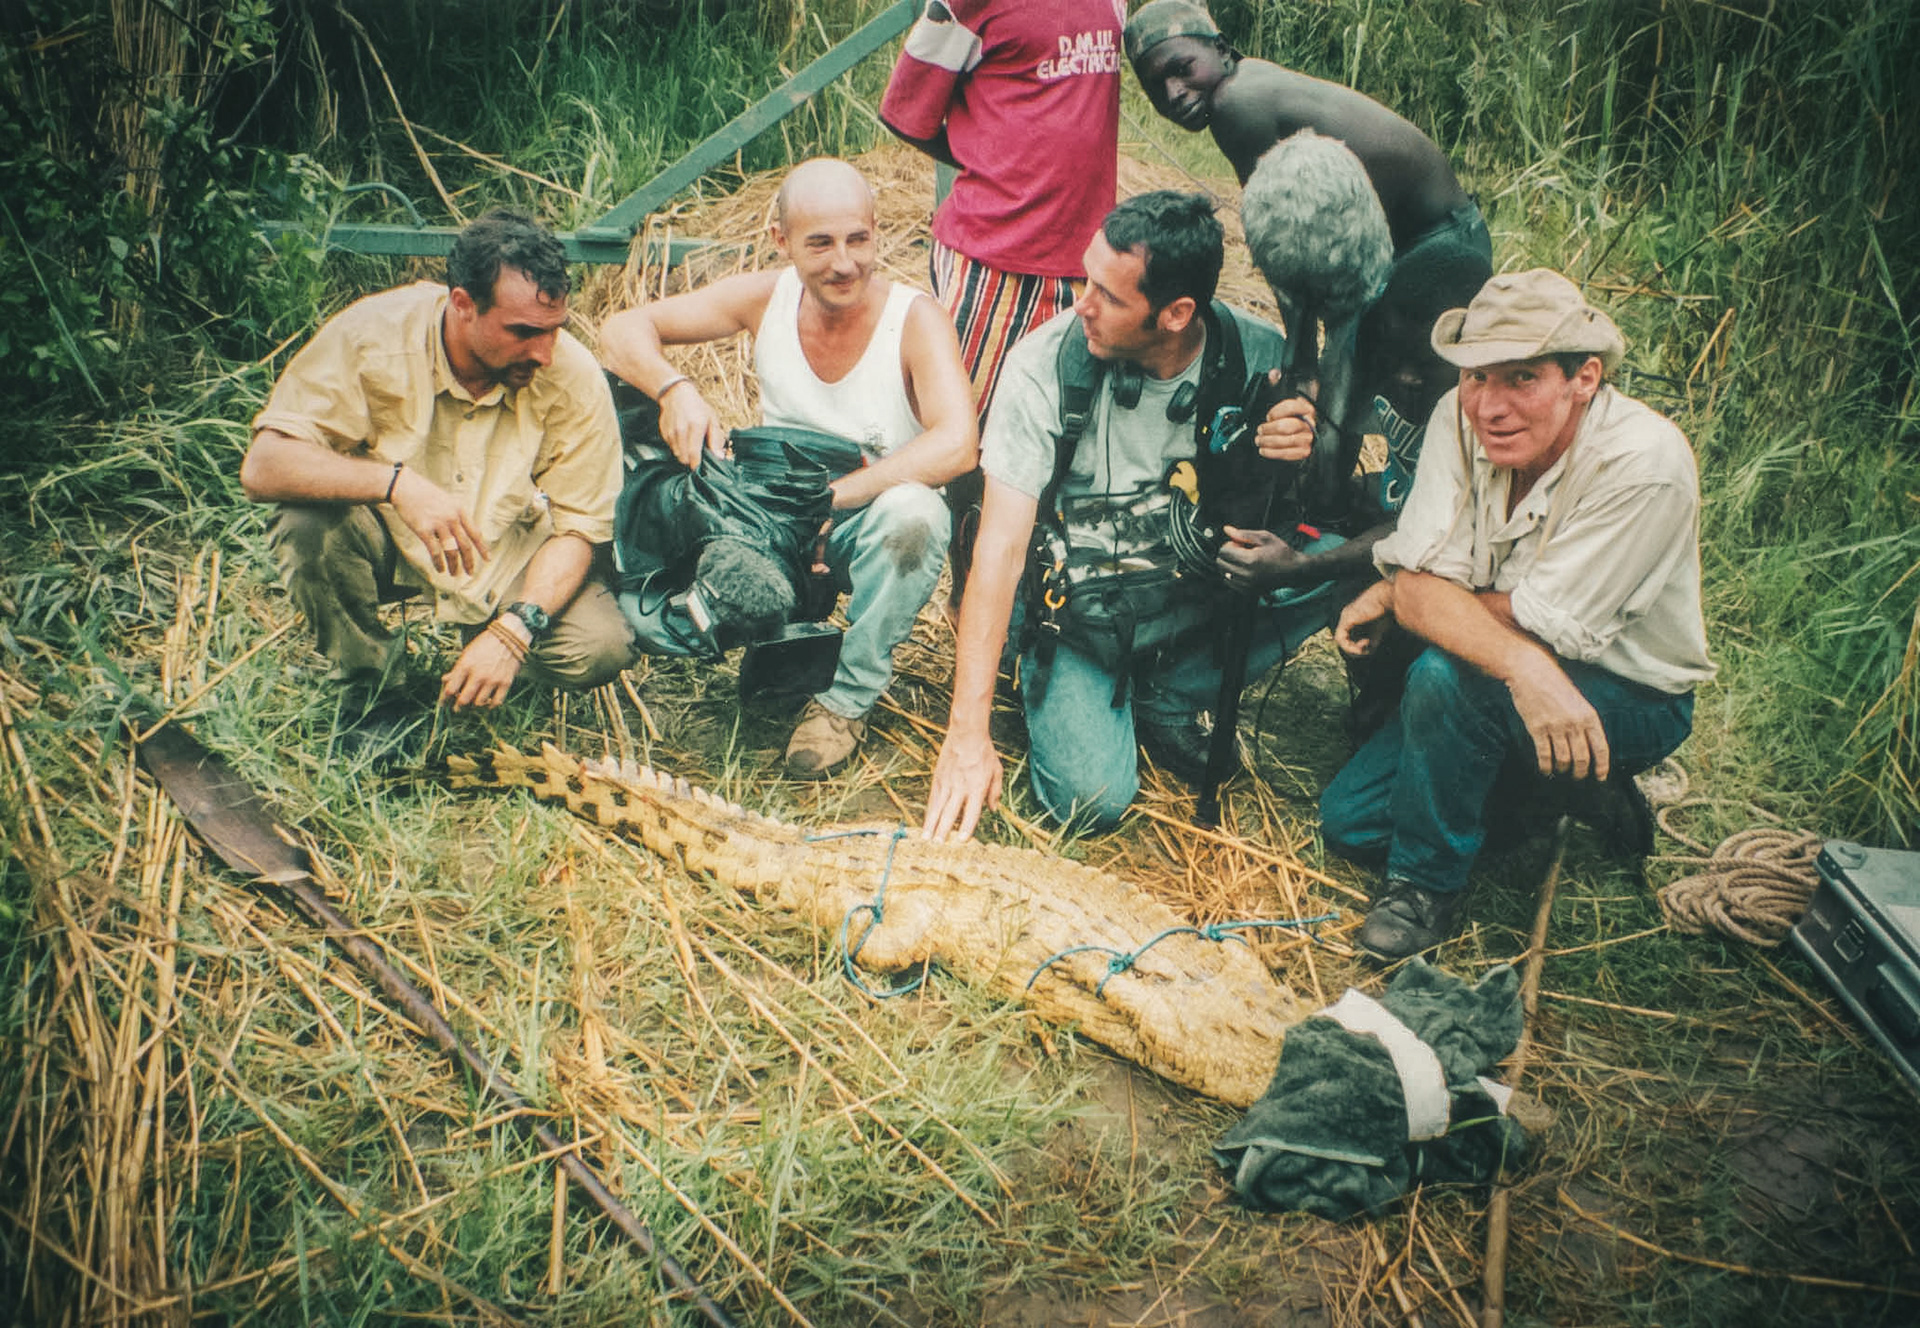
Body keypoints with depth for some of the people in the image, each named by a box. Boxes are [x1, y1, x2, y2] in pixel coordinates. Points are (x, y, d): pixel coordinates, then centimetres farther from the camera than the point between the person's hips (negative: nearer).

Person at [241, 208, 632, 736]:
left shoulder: (574, 378, -20)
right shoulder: (371, 336, -24)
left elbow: (575, 529, -14)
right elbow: (262, 468, -29)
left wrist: (514, 630, -31)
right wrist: (396, 481, -45)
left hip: (508, 553, 1)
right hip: (386, 538, 0)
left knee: (602, 647, -25)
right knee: (310, 522, -33)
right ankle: (370, 681, -4)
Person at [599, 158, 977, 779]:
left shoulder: (914, 319, -19)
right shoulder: (766, 298, -7)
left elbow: (957, 445, -35)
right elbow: (623, 329, -4)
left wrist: (830, 495, -39)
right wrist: (674, 388, -26)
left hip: (874, 536, -3)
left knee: (911, 511, -37)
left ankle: (847, 698, -16)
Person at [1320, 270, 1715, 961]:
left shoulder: (1644, 464, -30)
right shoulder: (1462, 417, -15)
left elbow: (1537, 622, -26)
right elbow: (1420, 581, -21)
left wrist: (1398, 593, -15)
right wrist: (1521, 664, -38)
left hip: (1630, 697, -6)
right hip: (1504, 689, 6)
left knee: (1446, 672, -33)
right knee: (1347, 820, -1)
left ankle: (1428, 883, -11)